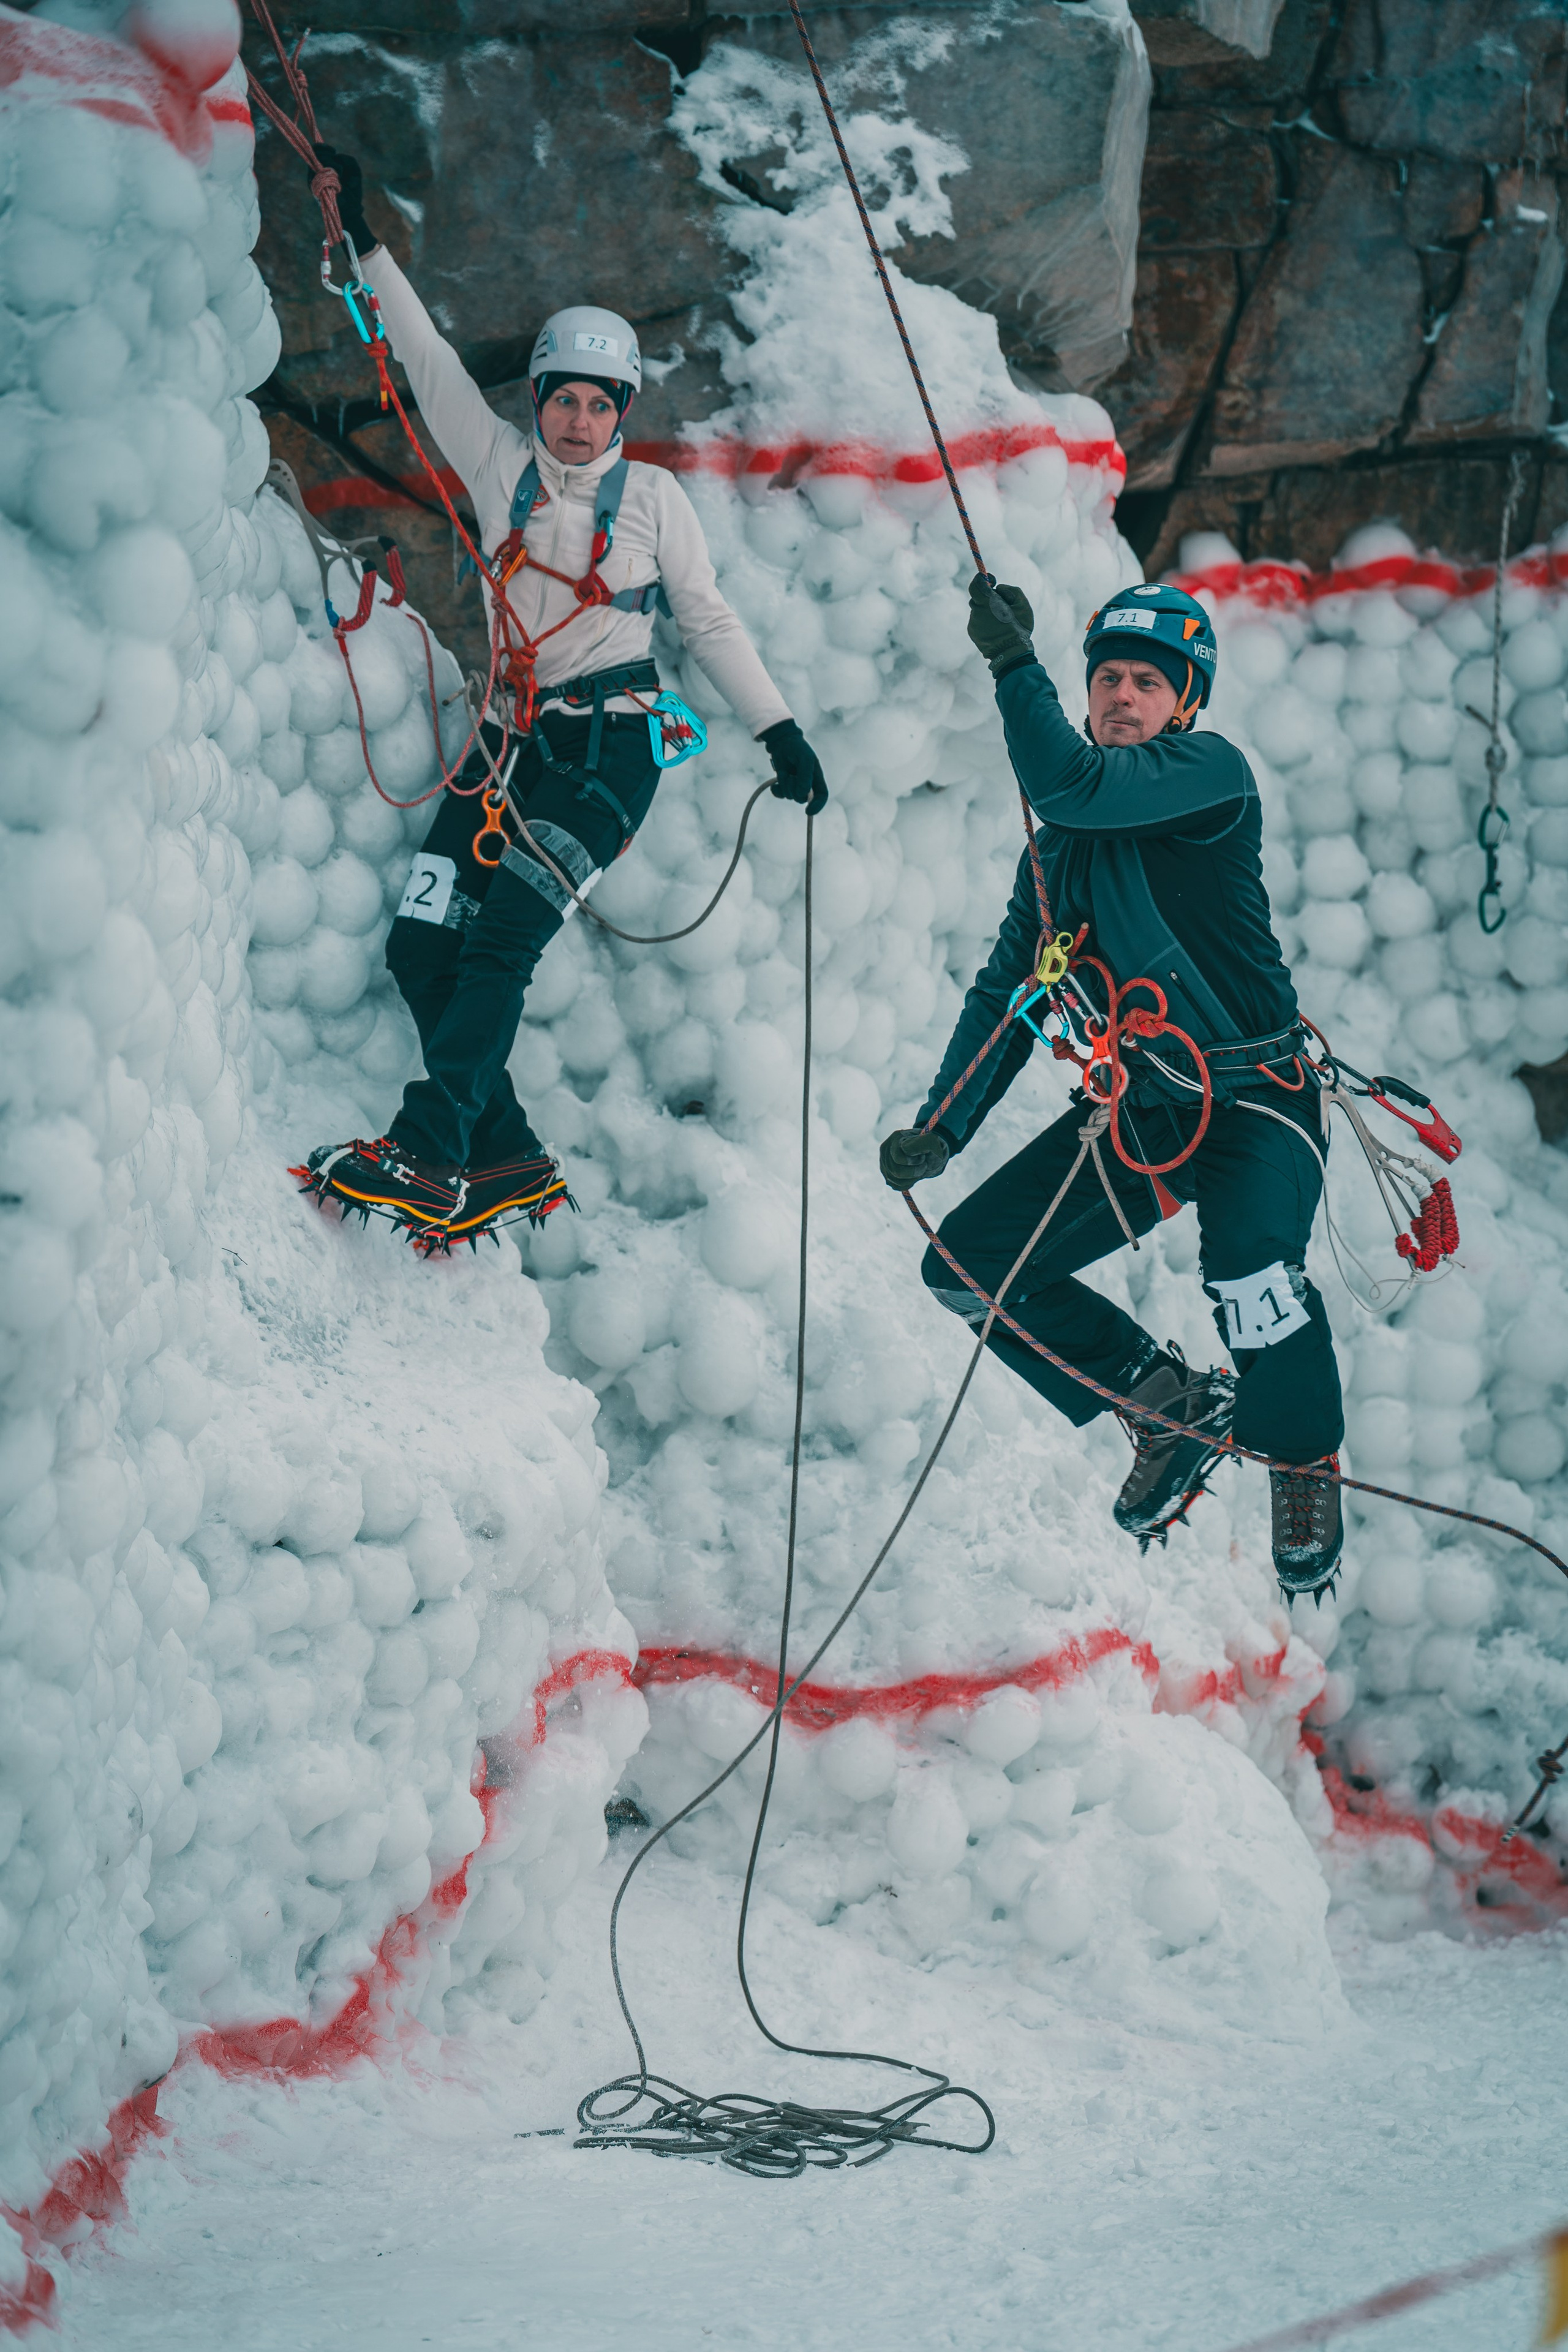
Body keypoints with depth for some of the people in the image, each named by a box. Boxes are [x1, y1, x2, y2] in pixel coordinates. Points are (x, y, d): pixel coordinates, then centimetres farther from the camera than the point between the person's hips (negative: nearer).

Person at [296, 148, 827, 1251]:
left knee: (503, 940, -21)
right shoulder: (501, 465, 10)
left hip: (610, 745, -4)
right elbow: (430, 361, 11)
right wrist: (366, 246, 8)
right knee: (423, 947, -9)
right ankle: (508, 1162, -5)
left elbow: (710, 620, 11)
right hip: (513, 735, 4)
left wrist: (779, 729, 7)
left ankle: (431, 1153, -27)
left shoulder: (653, 496, 5)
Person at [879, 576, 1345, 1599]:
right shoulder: (1059, 845, 13)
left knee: (1248, 1268, -34)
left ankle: (1304, 1460, -5)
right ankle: (1171, 1402, 13)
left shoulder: (1213, 773, -8)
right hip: (1130, 1112, 7)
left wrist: (1014, 661, -24)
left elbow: (1073, 783, -25)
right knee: (969, 1268, 0)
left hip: (1253, 1099, -7)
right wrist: (941, 1127, 4)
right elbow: (1008, 993, 15)